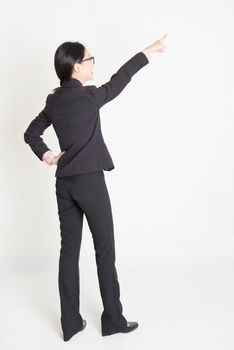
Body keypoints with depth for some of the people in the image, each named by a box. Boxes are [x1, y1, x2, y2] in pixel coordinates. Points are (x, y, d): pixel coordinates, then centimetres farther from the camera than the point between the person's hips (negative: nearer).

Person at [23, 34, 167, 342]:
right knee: (105, 250, 5)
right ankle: (113, 320, 16)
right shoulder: (88, 96, -12)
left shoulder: (53, 100, 8)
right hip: (89, 180, -7)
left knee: (69, 250, 9)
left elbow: (31, 134, 16)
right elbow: (119, 80, -1)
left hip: (64, 182, 7)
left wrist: (47, 157, 11)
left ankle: (70, 323, 17)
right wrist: (149, 51, 9)